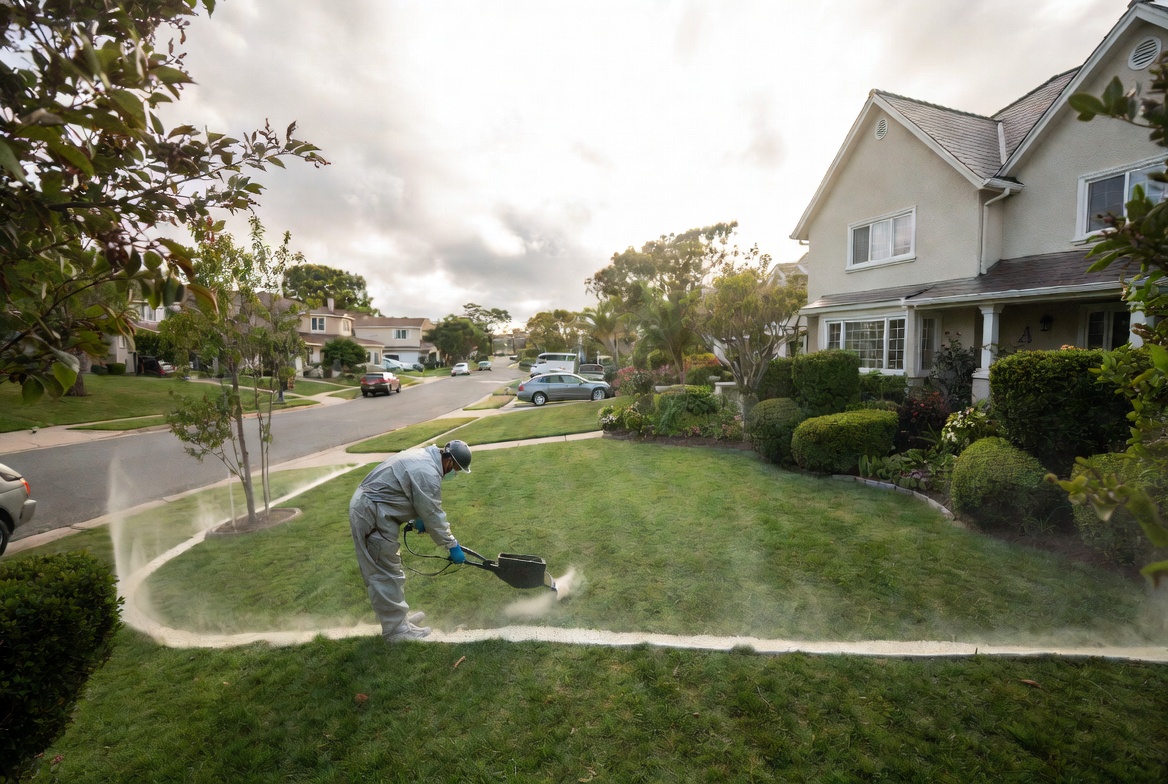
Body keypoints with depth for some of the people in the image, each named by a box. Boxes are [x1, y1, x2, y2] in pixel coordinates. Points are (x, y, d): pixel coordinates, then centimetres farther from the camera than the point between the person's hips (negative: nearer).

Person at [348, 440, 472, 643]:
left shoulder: (424, 457, 9)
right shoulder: (428, 473, -23)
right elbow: (433, 515, -17)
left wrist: (417, 518, 19)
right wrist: (452, 546, -8)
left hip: (367, 507, 11)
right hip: (371, 514, -11)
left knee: (386, 570, 19)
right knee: (386, 573, -1)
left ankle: (398, 616, 32)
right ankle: (396, 629, 10)